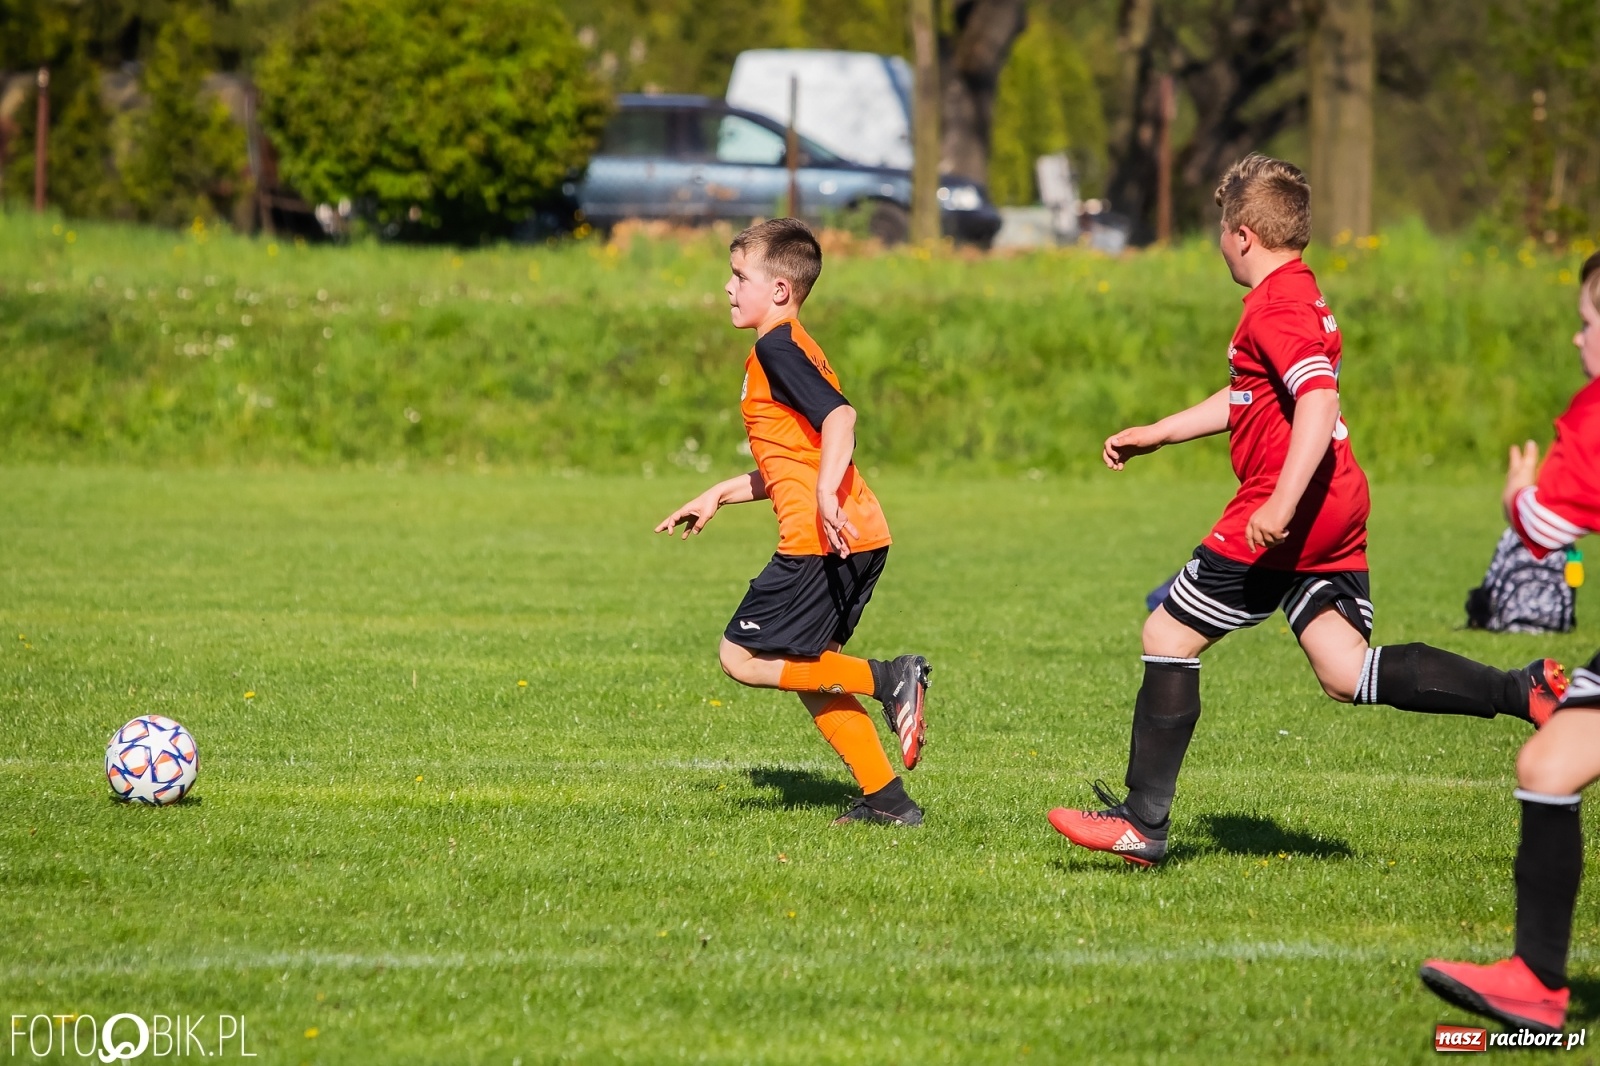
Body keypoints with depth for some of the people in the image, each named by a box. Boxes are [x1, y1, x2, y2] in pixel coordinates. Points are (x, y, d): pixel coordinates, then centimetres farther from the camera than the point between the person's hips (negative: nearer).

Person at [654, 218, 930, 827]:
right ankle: (886, 799, 11)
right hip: (858, 541, 10)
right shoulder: (787, 349, 24)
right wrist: (717, 496, 34)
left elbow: (839, 415, -23)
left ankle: (887, 681, -12)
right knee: (807, 673, 16)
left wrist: (826, 494, -34)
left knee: (743, 658, -5)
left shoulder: (777, 348, -8)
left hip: (822, 541, -10)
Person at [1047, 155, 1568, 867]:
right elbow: (1246, 400, 33)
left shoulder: (1276, 307, -13)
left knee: (1168, 637, 0)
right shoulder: (1301, 295, 19)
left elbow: (1319, 401, -27)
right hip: (1337, 512, 10)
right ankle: (1523, 690, -9)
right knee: (1346, 674, 3)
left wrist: (1282, 503, -33)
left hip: (1287, 518, -10)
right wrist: (1153, 435, 33)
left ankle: (1143, 823, 4)